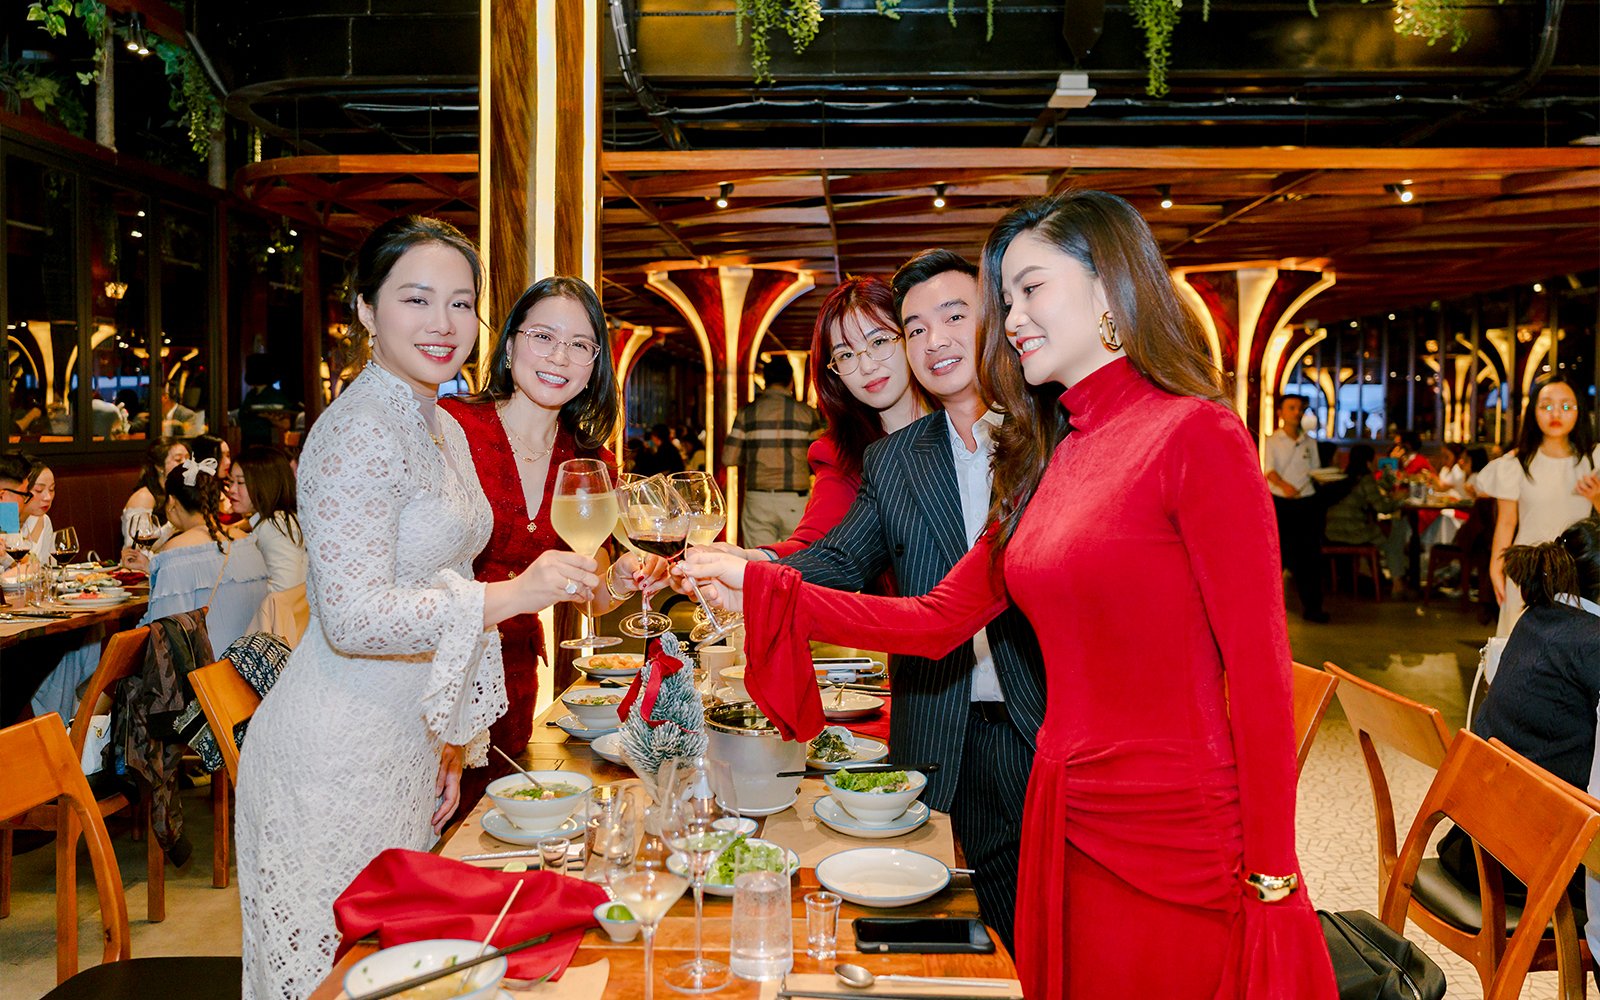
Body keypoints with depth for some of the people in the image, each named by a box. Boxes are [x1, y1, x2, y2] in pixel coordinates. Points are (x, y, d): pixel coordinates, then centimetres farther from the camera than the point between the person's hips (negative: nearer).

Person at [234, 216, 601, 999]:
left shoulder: (443, 429, 11)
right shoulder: (359, 433, -18)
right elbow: (354, 616, -24)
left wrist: (454, 745, 19)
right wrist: (512, 595, -29)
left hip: (407, 752, 9)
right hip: (336, 764, -9)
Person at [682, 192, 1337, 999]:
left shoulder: (1195, 436, -13)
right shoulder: (1044, 461, 8)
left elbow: (1258, 671, -14)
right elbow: (939, 621, 7)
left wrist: (1272, 883, -13)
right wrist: (762, 590, 2)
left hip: (1182, 843, -6)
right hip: (1067, 832, 7)